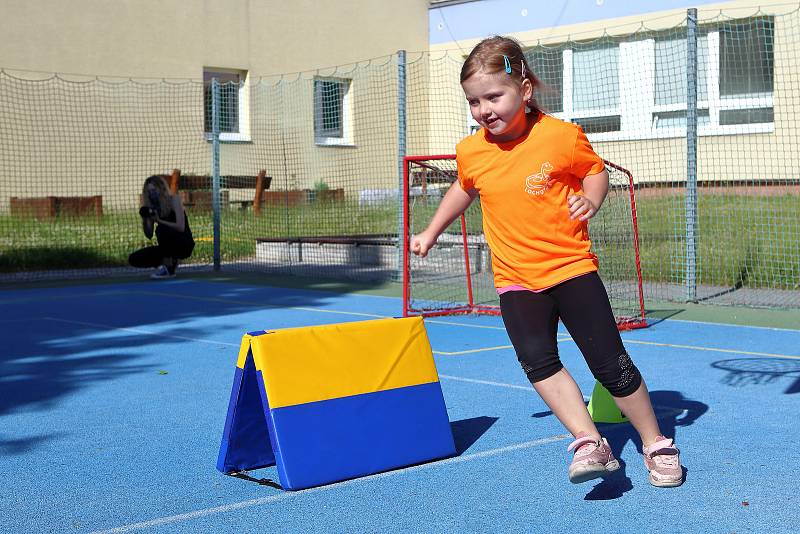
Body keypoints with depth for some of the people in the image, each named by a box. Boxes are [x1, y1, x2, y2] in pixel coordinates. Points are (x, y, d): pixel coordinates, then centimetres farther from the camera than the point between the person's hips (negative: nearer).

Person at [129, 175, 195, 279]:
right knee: (134, 259, -9)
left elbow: (180, 227, -22)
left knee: (162, 229, -35)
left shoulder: (174, 200, -12)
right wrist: (144, 220, -17)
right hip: (168, 248, 6)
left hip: (184, 244, -6)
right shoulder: (152, 207, 3)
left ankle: (168, 268, -20)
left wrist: (159, 220, -29)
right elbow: (149, 235, 1)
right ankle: (171, 262, 7)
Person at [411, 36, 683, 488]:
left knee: (610, 362, -1)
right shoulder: (470, 152, -1)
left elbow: (596, 171, 4)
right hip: (515, 281, 3)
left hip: (572, 268, -3)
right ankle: (589, 442, -14)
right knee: (538, 362, -18)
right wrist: (432, 233, 24)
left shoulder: (562, 136, -12)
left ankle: (656, 444, 16)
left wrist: (590, 199, -16)